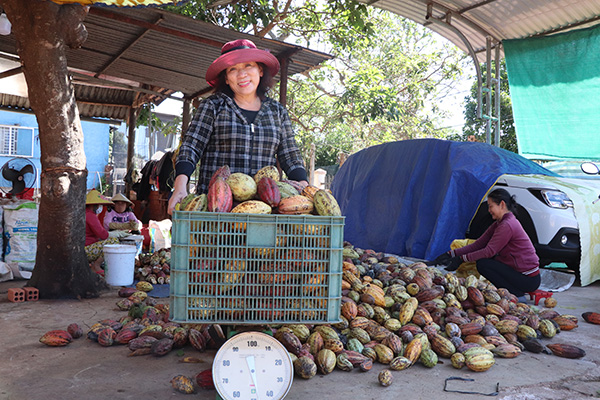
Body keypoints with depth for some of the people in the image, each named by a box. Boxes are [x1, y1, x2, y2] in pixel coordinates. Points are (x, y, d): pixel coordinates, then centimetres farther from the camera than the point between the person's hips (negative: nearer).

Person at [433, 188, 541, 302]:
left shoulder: (507, 225, -19)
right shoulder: (499, 224, 11)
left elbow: (489, 251, -19)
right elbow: (478, 244, 7)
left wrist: (461, 259, -16)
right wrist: (451, 254, -1)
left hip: (529, 279, -9)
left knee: (483, 263, -15)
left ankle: (516, 295, -8)